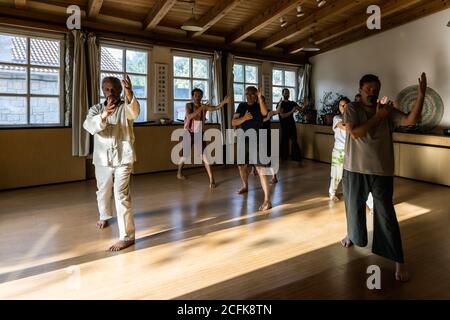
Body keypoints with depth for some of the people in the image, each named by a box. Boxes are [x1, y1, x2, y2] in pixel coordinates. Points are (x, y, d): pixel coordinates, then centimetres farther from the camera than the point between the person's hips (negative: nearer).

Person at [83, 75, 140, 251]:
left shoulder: (125, 107, -2)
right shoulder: (96, 109, 5)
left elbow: (134, 111, -29)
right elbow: (89, 125, -17)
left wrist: (129, 93, -48)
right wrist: (103, 115, -39)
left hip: (123, 157, -4)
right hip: (102, 158, 4)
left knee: (121, 194, -13)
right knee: (103, 191, 22)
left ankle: (127, 236, -9)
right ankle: (104, 216, 52)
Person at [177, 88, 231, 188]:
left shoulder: (204, 106, -7)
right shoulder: (188, 105, -9)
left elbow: (216, 108, -25)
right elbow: (189, 116, -28)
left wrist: (224, 102, -44)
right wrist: (200, 108, -38)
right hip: (189, 134, 0)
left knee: (204, 155, -10)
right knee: (185, 155, 14)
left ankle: (211, 180, -12)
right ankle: (179, 172, 42)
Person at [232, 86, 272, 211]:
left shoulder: (259, 106, -3)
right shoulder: (241, 106, 7)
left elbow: (265, 113, -28)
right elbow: (233, 123, -1)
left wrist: (260, 98, -33)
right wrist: (244, 118, -17)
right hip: (243, 142, 5)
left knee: (260, 168, -18)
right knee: (242, 166, 21)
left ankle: (267, 199, -20)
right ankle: (245, 186, 49)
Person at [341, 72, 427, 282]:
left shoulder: (388, 111, 2)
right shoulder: (352, 109, -5)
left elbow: (410, 120, -12)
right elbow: (355, 133, -19)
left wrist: (421, 95, -22)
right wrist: (377, 116, -17)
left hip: (381, 171, 1)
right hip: (355, 169, 0)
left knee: (386, 215, 2)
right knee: (354, 206, 19)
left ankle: (399, 261, 10)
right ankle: (352, 234, 48)